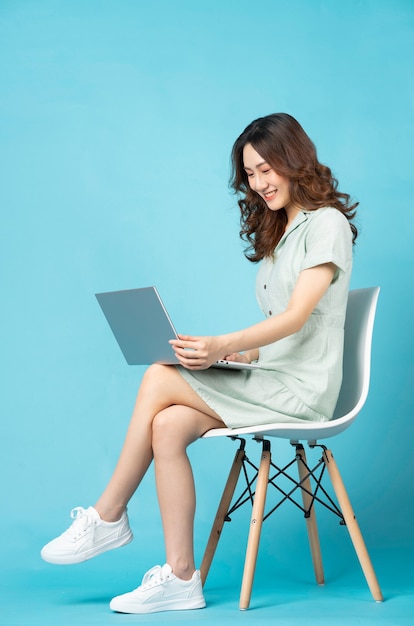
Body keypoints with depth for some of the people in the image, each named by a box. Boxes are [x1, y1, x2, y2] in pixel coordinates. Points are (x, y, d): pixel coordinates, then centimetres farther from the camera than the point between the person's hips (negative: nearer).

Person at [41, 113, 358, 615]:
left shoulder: (326, 224, -5)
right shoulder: (276, 229, 22)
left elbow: (296, 317, -17)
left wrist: (224, 346, -30)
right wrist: (237, 353, 1)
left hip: (301, 389, -8)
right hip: (268, 380, 8)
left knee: (159, 379, -19)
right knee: (168, 426, -18)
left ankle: (108, 516, -7)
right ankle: (180, 579, -17)